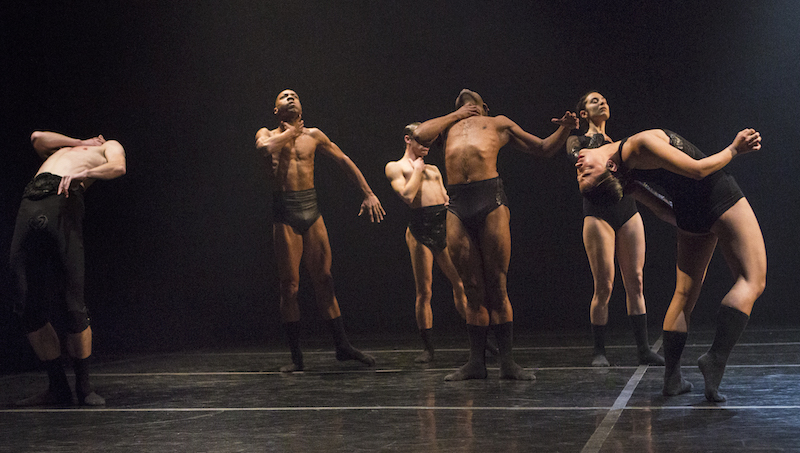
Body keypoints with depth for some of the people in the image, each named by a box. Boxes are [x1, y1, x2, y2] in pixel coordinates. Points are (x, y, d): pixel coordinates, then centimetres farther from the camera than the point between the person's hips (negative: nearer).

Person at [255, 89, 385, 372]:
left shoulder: (313, 135, 13)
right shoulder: (267, 134, 7)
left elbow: (344, 161, 17)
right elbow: (264, 147, -18)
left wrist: (368, 194, 11)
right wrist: (290, 131, -2)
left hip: (311, 210, 2)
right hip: (285, 213, -2)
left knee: (324, 280, 3)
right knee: (290, 285, -2)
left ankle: (342, 346, 11)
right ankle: (296, 356, 5)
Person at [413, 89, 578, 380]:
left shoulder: (499, 123, 27)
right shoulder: (448, 126, 32)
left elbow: (543, 149, 27)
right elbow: (420, 135, 12)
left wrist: (564, 129, 8)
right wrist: (457, 115, 21)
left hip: (491, 200, -2)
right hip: (457, 206, 2)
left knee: (497, 287, -4)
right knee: (473, 290, 2)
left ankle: (507, 362, 1)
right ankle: (476, 362, 7)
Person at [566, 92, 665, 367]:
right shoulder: (578, 141, 10)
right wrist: (597, 138, -5)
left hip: (628, 212, 4)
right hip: (598, 215, -4)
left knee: (635, 282, -1)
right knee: (604, 286, -8)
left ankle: (643, 349, 2)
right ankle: (599, 351, 2)